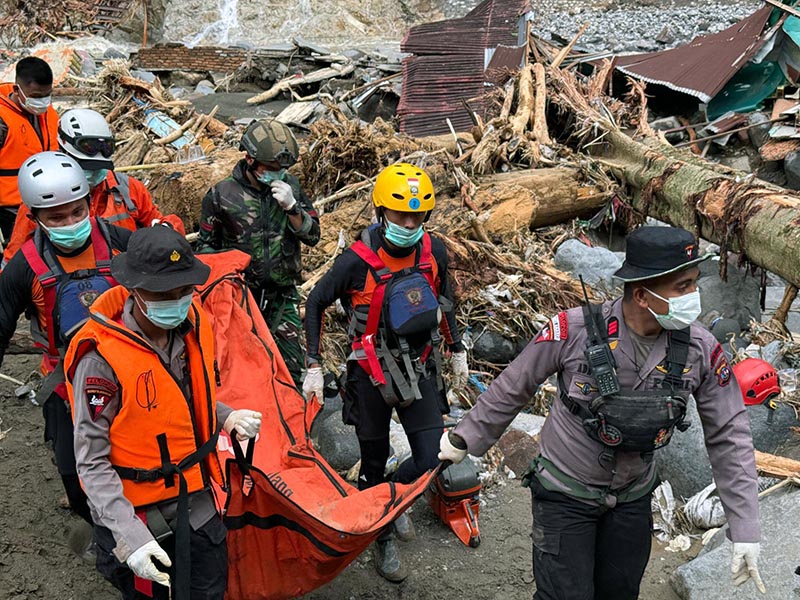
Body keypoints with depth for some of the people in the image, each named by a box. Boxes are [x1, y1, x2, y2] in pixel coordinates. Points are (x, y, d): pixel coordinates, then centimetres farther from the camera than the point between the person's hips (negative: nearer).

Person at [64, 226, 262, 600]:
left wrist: (227, 419, -6)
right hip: (139, 517, -5)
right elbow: (92, 462, -21)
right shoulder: (102, 359, -25)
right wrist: (130, 535, -28)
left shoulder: (192, 325, -6)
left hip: (200, 505, 6)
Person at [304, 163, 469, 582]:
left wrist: (457, 350, 17)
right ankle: (381, 538, 33)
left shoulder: (434, 252, -6)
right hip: (372, 374, -3)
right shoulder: (357, 261, -19)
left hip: (420, 368, 3)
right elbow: (315, 304, -7)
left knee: (431, 459, -1)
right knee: (374, 461, 10)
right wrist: (314, 367, -10)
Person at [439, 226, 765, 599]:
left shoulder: (700, 348, -16)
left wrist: (745, 529, -8)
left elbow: (729, 437, -7)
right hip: (565, 493, -3)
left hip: (632, 497, 4)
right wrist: (464, 439, 2)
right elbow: (511, 388, -9)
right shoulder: (573, 330, -25)